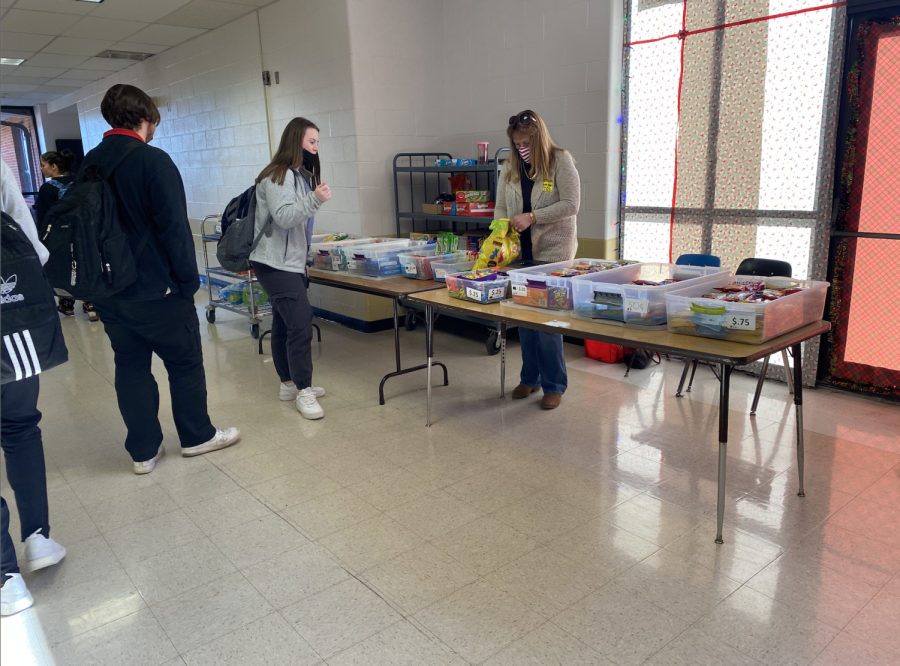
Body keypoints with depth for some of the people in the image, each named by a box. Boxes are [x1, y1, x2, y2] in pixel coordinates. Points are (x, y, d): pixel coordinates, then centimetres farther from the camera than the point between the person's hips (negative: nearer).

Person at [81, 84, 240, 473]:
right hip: (156, 291, -6)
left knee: (130, 366, 13)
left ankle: (144, 451, 21)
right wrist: (189, 281, -10)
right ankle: (196, 436, 23)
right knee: (185, 362, 10)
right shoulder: (153, 160, -14)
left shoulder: (89, 164, 8)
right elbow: (174, 227, -18)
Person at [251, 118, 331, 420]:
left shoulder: (300, 175, 17)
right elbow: (283, 217, -25)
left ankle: (290, 384, 21)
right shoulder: (278, 176, -14)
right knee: (301, 324, -14)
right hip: (275, 264, -10)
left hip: (290, 262, 10)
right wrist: (315, 200, -35)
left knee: (285, 324, 14)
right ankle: (303, 391, -8)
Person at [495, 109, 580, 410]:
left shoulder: (560, 161, -5)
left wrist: (531, 217, -20)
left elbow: (571, 204, -12)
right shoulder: (510, 167, 10)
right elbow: (501, 207, 11)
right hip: (519, 251, 5)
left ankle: (554, 385, 8)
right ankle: (530, 377, 24)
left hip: (552, 250, -5)